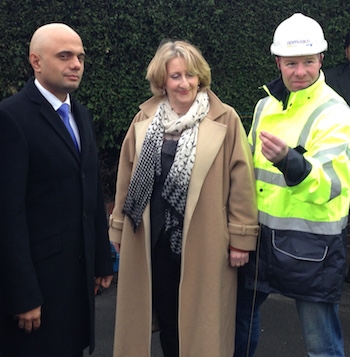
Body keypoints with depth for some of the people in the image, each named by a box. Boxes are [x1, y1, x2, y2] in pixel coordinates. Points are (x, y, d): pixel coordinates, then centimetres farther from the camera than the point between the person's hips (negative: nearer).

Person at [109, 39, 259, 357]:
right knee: (164, 314, 16)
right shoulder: (145, 118, 5)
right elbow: (127, 176, 8)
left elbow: (241, 180, -6)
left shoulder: (225, 120, -6)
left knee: (201, 321, 9)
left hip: (203, 240, -3)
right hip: (153, 237, 3)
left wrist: (241, 237, -7)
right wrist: (119, 230, 10)